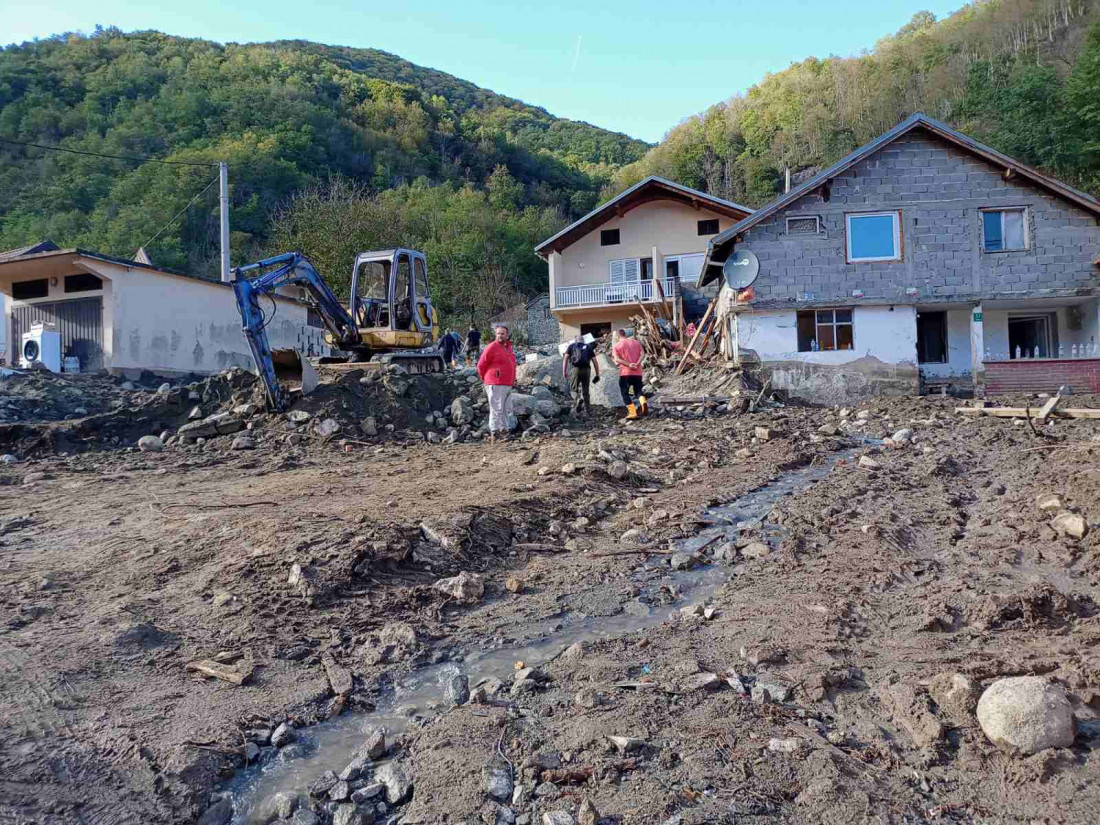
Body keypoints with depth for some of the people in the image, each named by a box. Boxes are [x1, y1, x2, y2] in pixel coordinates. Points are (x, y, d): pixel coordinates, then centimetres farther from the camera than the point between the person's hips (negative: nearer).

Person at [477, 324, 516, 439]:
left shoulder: (508, 347, 15)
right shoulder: (492, 347, -10)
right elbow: (481, 365, -8)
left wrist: (513, 379, 18)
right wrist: (486, 380, 1)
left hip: (508, 385, 8)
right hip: (496, 385, -8)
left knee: (507, 410, 13)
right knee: (496, 409, -8)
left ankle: (504, 431, 22)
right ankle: (494, 433, -5)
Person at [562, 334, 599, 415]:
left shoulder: (571, 346, 19)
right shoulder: (588, 347, 22)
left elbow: (565, 359, 5)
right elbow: (595, 362, 15)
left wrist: (564, 372, 2)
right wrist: (597, 375, 16)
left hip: (576, 369, -2)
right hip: (587, 369, 2)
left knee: (574, 388, 5)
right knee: (585, 389, 15)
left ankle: (578, 400, -24)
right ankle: (587, 408, 15)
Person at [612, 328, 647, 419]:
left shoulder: (617, 345, 2)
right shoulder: (636, 342, 13)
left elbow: (617, 359, -11)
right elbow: (642, 354, 0)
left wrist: (628, 364, -15)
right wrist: (637, 364, -11)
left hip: (625, 372, -3)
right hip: (638, 372, 4)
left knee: (625, 392, 8)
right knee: (638, 391, 12)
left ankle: (632, 412, -2)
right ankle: (643, 402, -20)